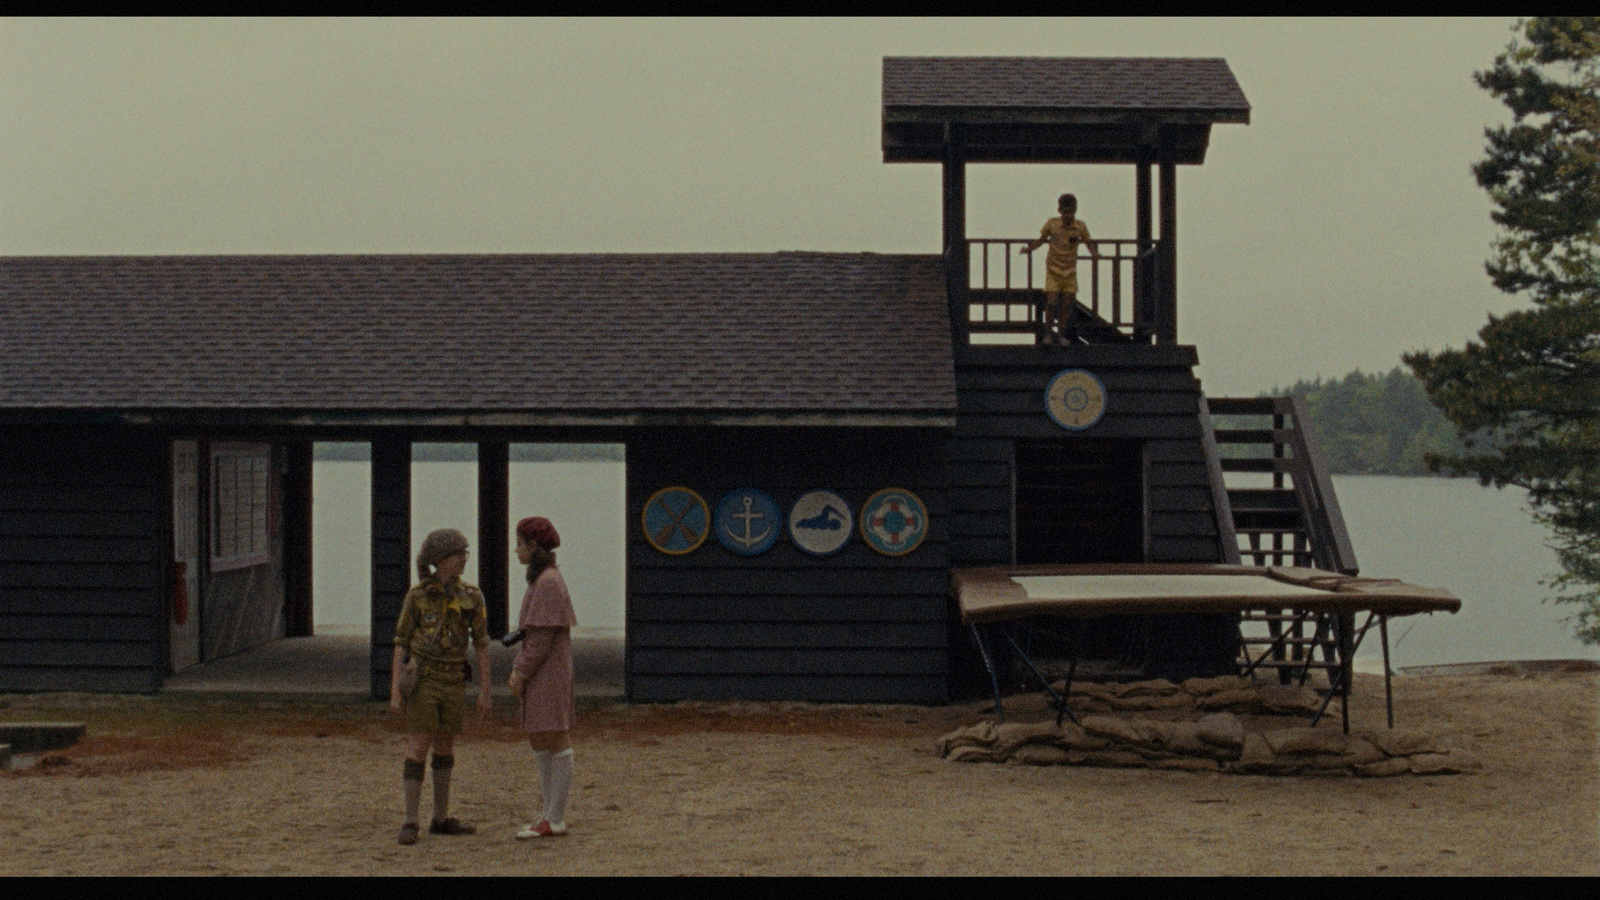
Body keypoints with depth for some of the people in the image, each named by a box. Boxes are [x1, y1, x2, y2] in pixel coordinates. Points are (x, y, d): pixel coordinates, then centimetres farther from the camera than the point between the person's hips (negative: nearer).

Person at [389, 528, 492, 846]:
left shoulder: (471, 597, 2)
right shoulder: (417, 595, -7)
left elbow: (481, 644, 4)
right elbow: (401, 642, -4)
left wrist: (485, 690, 0)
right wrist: (395, 691, -9)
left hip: (453, 681, 4)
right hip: (422, 679, -4)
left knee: (445, 748, 10)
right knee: (418, 748, -9)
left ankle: (441, 818, 19)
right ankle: (410, 822, -5)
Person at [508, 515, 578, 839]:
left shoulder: (548, 582, -15)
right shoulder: (541, 580, 15)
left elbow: (543, 635, -19)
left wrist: (522, 673, -15)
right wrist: (517, 668, 12)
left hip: (549, 672, -10)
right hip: (540, 675, 10)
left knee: (556, 742, -6)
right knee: (539, 742, 13)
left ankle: (556, 820, -3)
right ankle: (549, 813, 17)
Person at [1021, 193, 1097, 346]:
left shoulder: (1080, 227, -6)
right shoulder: (1052, 224, -9)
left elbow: (1088, 243, 6)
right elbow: (1041, 240, 4)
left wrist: (1094, 253, -11)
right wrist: (1028, 248, -7)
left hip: (1070, 271, 2)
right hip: (1053, 269, -2)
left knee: (1067, 304, 1)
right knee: (1051, 302, -9)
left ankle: (1061, 333, 16)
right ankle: (1048, 333, 8)